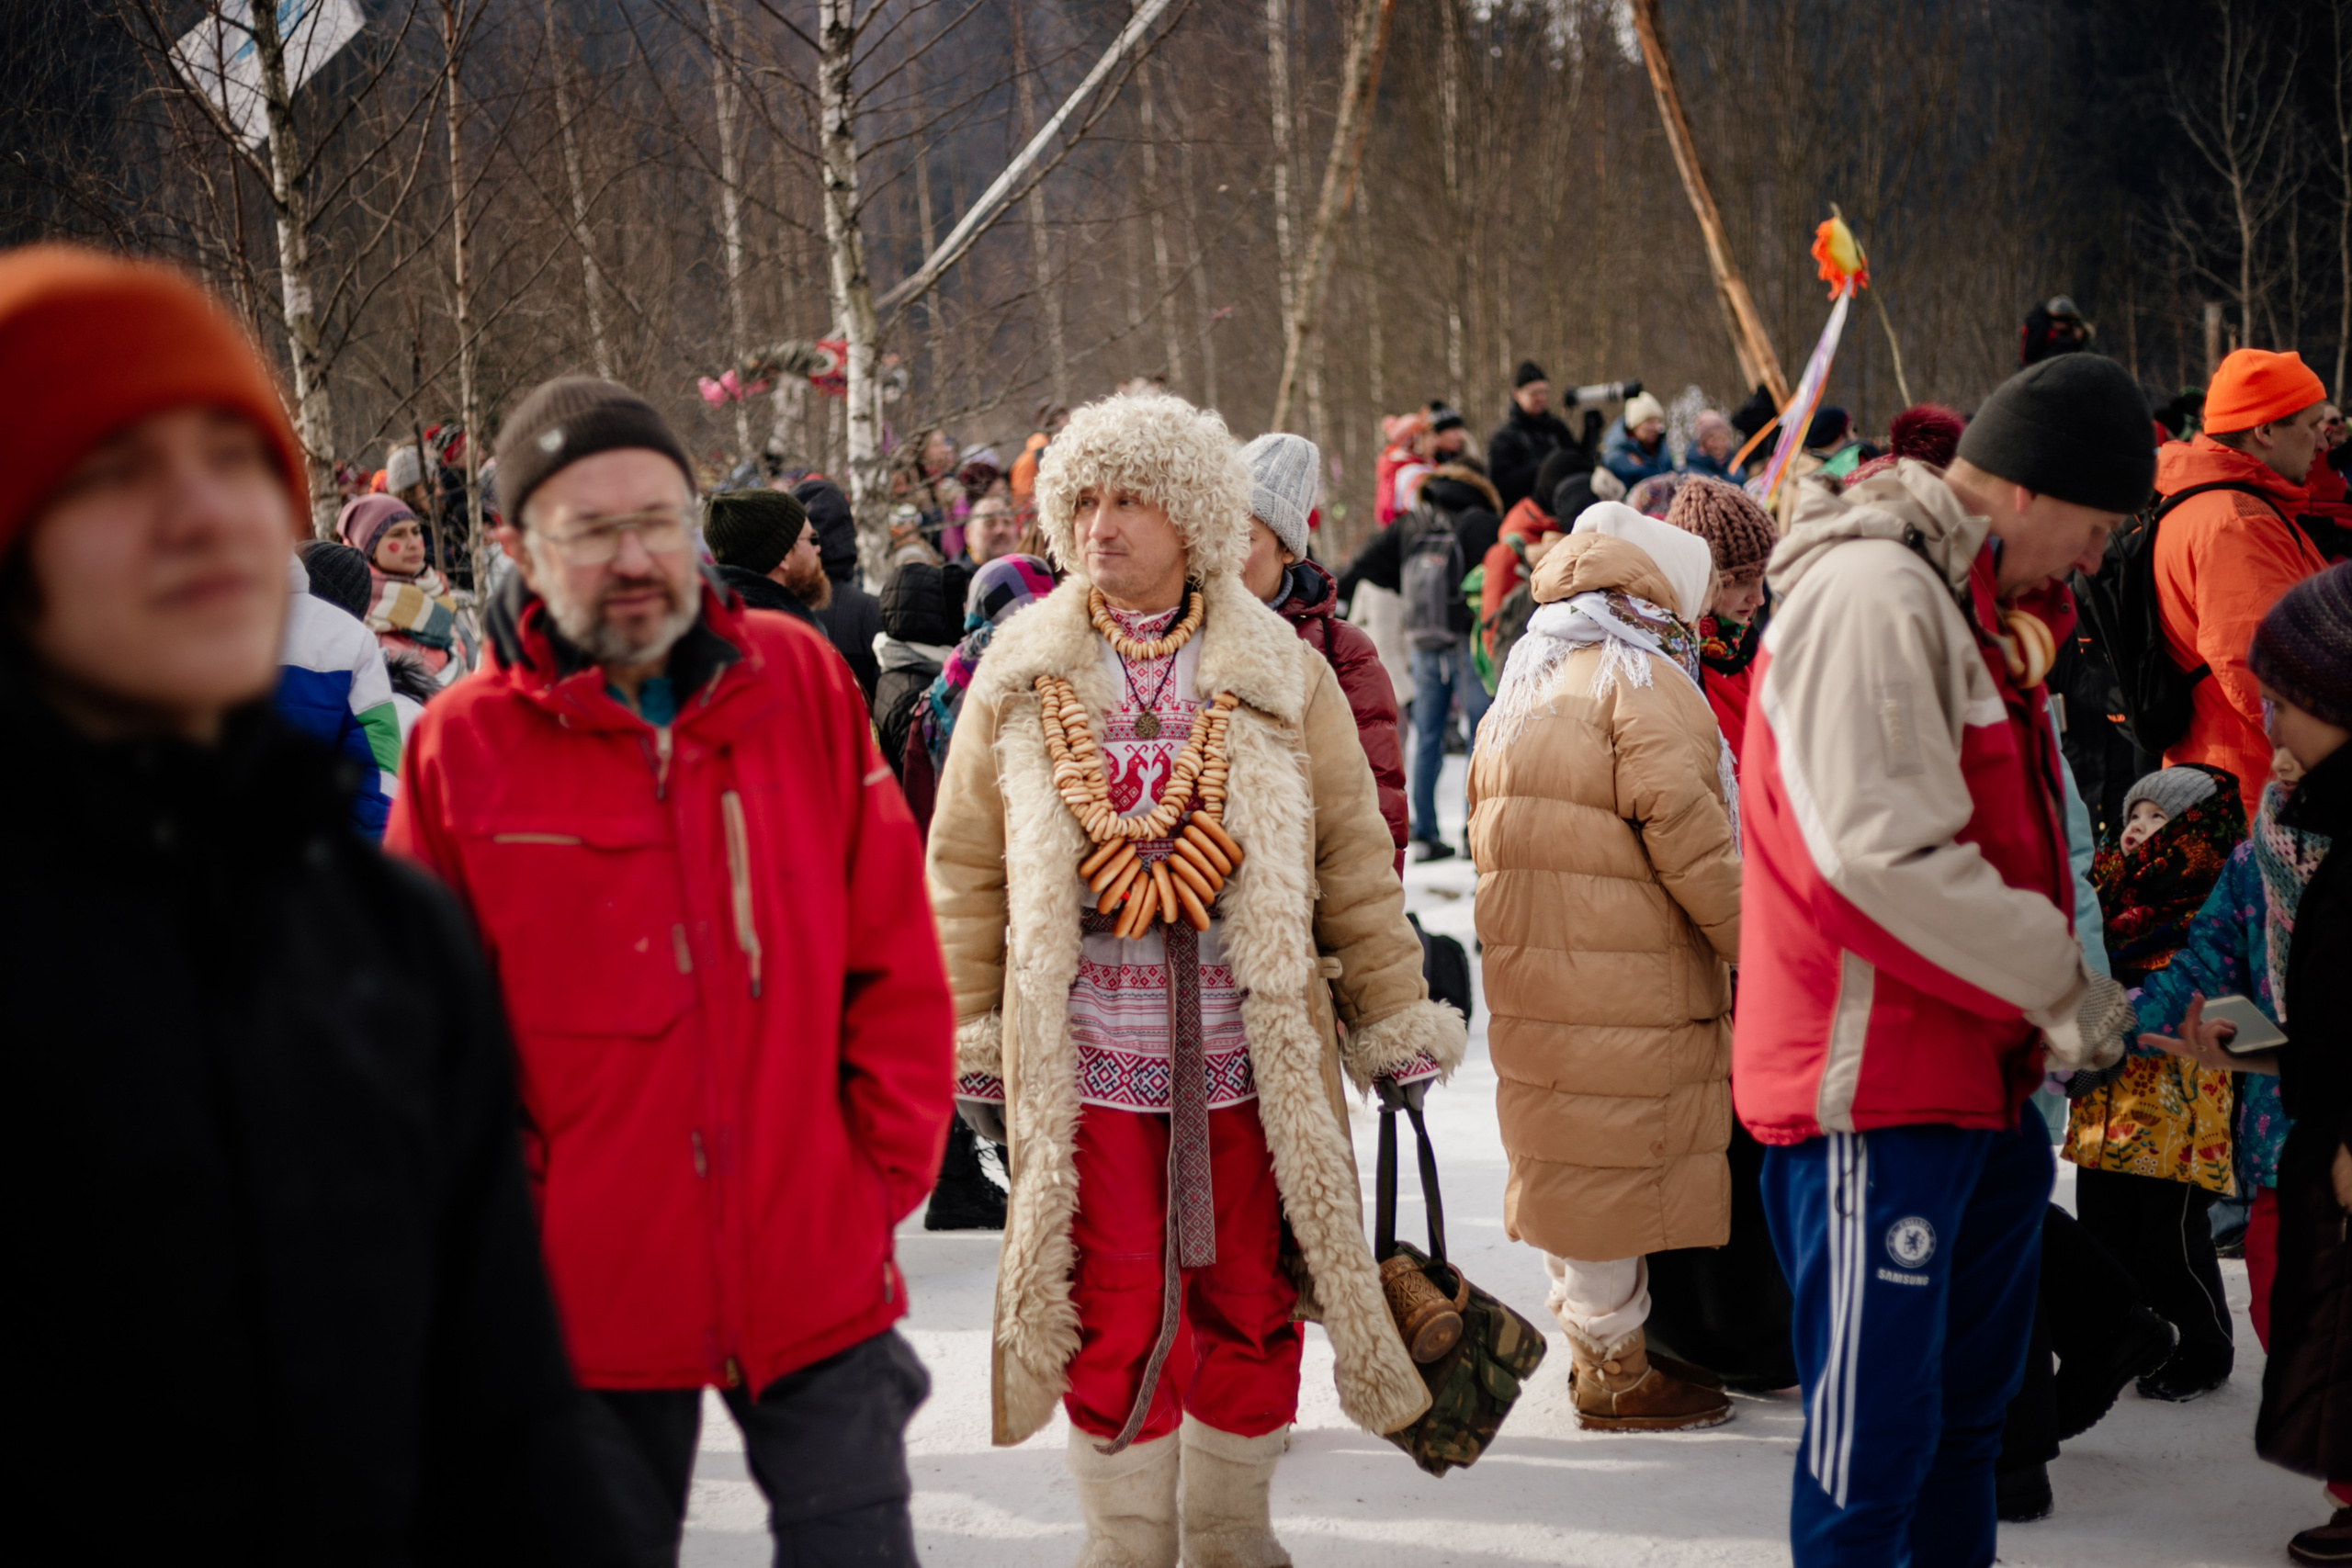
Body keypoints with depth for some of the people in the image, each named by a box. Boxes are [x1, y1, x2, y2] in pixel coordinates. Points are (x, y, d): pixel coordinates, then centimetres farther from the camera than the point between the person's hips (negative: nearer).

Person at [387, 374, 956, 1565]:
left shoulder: (801, 683, -1)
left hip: (819, 1272, 1)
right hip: (595, 1288, 0)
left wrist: (889, 1159, -1)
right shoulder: (461, 746, -5)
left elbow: (895, 956, 3)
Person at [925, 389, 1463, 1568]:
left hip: (1252, 1052, 1)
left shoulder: (1279, 675, 5)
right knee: (1112, 1311, 1)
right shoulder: (1022, 677, 5)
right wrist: (971, 1033, 4)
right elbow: (966, 867, 8)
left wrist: (1394, 1019, 6)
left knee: (1247, 1300, 8)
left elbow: (1352, 860, 8)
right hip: (1084, 1053, -1)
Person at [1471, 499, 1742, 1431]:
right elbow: (1686, 834, -16)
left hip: (1530, 970, 9)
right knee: (1615, 1161, -2)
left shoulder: (1520, 692, 18)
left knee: (1571, 1158, 16)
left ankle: (1593, 1339, 26)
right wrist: (1753, 945, -8)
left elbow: (1488, 837, 22)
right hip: (1626, 980, -9)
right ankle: (1616, 1373, 4)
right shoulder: (1643, 685, -10)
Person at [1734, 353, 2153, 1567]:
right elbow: (1882, 854, -25)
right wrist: (2061, 985, -16)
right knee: (1877, 1433, -7)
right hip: (1873, 1094, -11)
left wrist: (2055, 994, 8)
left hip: (1976, 1077, 11)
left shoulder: (1967, 605, 16)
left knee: (1964, 1417, 19)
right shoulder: (1871, 593, -17)